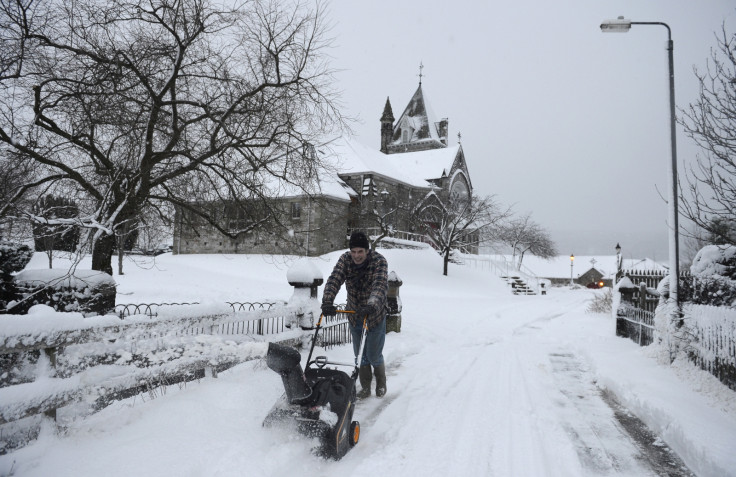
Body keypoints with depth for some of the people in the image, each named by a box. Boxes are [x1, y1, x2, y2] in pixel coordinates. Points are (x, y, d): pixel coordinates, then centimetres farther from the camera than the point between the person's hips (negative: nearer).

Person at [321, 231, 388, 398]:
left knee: (374, 356, 5)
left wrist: (371, 305, -54)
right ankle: (365, 387, 30)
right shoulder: (345, 259, -11)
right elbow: (334, 280, -23)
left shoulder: (379, 261, -21)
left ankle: (381, 384, 33)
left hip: (375, 315, -3)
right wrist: (327, 301, -40)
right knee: (360, 355, 12)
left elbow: (381, 285, -36)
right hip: (354, 316, 3)